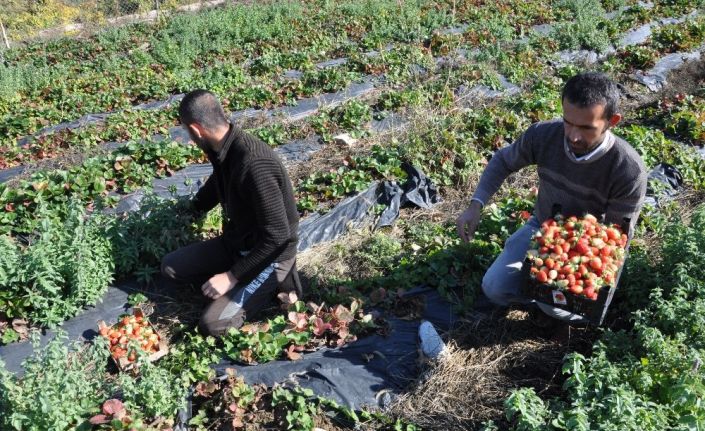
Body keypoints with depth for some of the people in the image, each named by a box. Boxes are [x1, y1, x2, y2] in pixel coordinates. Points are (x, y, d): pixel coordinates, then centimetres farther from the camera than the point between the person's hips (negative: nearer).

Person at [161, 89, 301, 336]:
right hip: (235, 242, 9)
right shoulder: (223, 149, -4)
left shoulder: (254, 165, -33)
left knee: (213, 325, -17)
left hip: (270, 253, -9)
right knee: (170, 267, 4)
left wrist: (231, 276, -25)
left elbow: (277, 235, -31)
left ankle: (274, 280, 2)